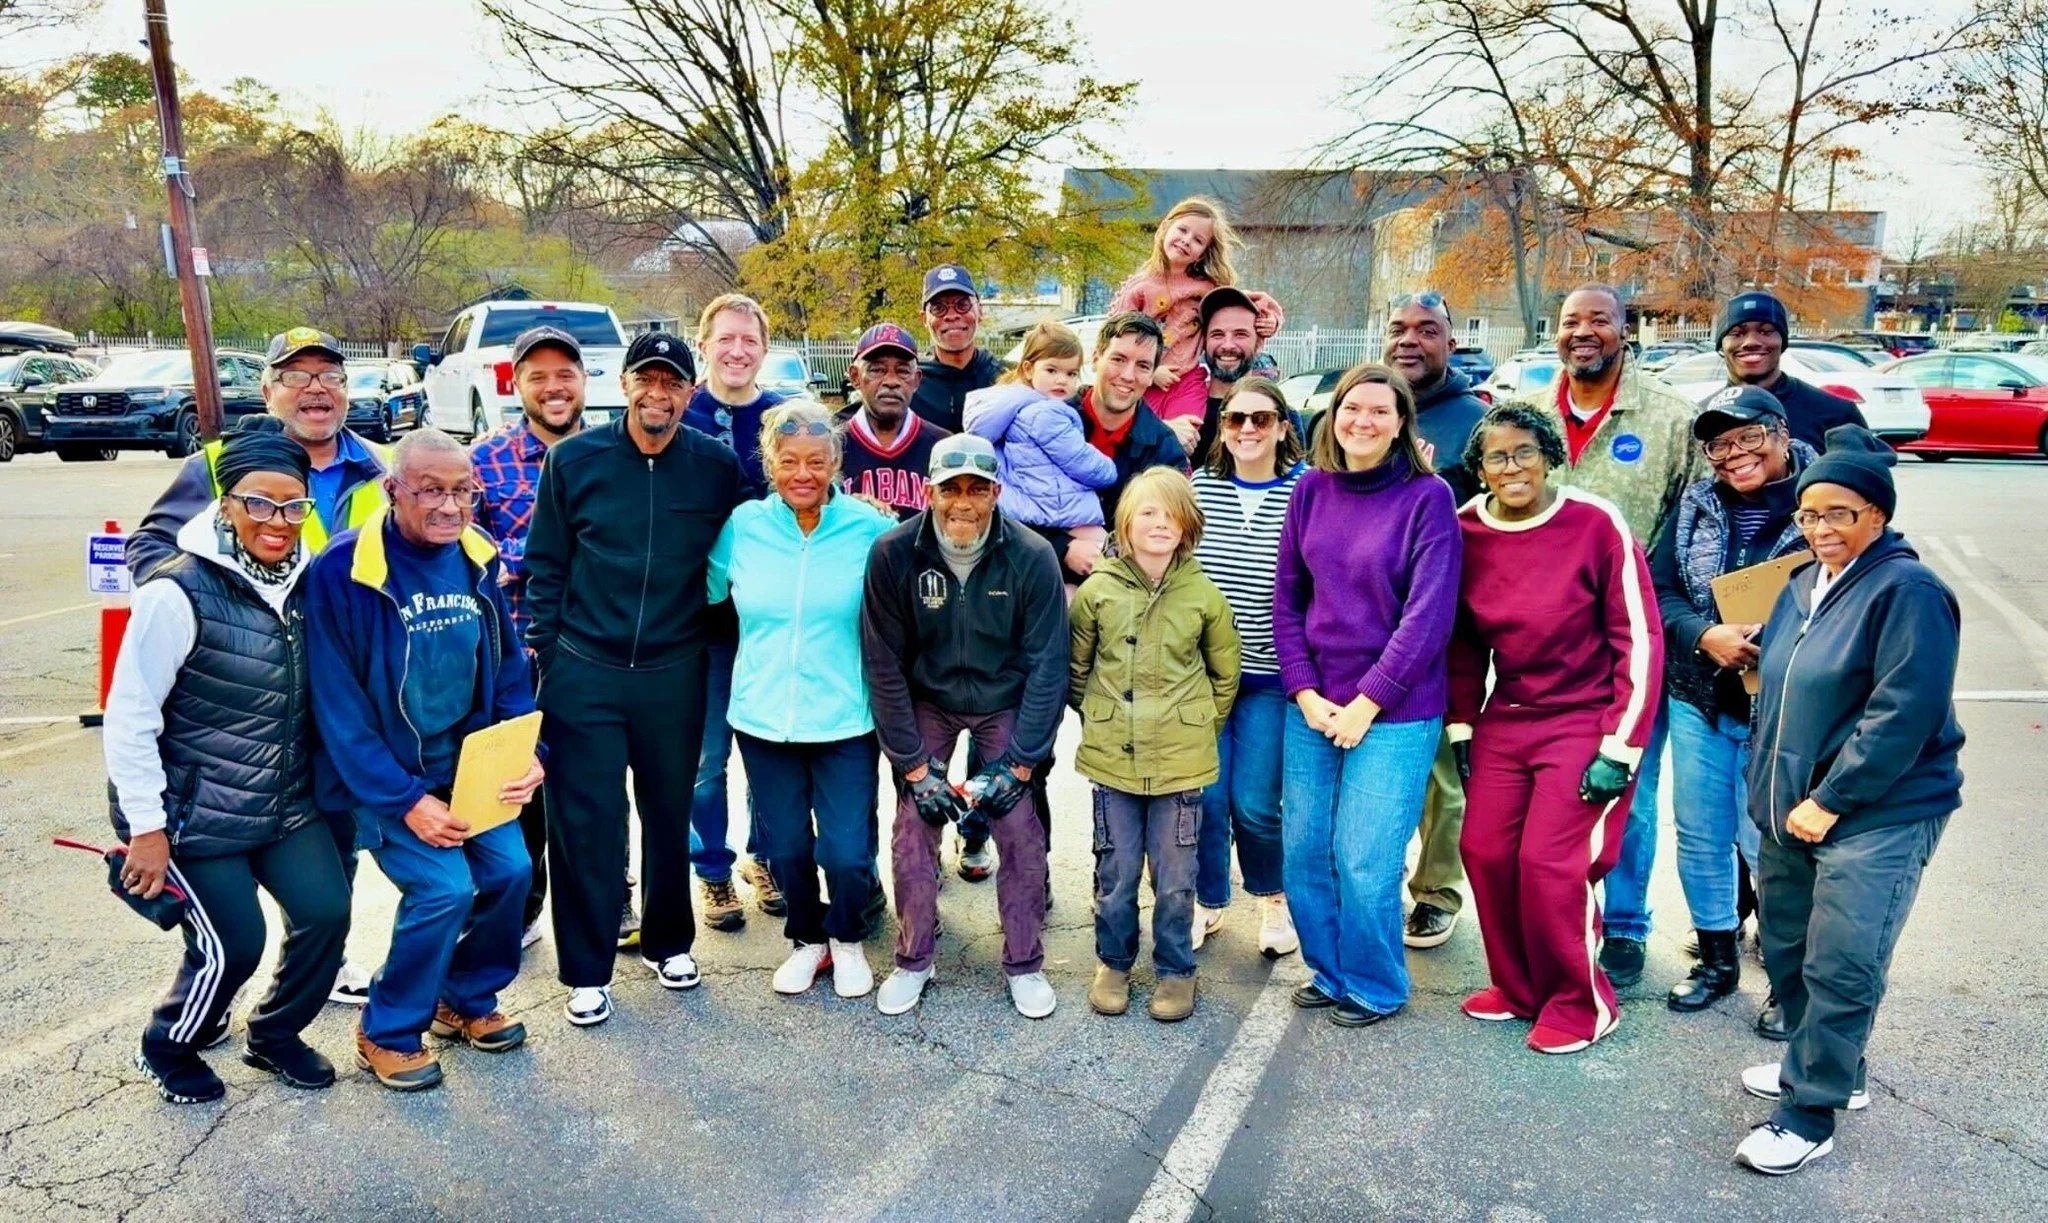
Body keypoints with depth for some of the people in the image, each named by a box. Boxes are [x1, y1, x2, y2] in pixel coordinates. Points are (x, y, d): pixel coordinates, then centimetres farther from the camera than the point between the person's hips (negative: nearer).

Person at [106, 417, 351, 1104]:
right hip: (195, 813, -5)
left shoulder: (303, 583, -1)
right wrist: (146, 826, -14)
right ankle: (167, 1049, 29)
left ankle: (275, 1035, 26)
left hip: (285, 803, 6)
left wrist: (318, 783, 12)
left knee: (327, 913, -1)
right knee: (232, 945, -3)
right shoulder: (179, 593, -20)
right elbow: (128, 718, -16)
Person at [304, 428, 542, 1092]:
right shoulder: (342, 571, -19)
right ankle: (387, 1033, 9)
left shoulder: (476, 558, -2)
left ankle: (467, 1000, 24)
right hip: (385, 775, -5)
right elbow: (338, 706, -18)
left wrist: (527, 754, -9)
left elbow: (507, 667, 6)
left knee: (510, 870, -4)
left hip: (468, 761, 5)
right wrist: (405, 801, -21)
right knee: (444, 886, -17)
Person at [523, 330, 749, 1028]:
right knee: (584, 821, 4)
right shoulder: (573, 460, -3)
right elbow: (546, 566, 2)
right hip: (583, 673, -1)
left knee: (669, 814, 15)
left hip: (676, 674, 1)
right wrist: (546, 653, -1)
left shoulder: (719, 467, -3)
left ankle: (668, 942, 35)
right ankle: (586, 971, 19)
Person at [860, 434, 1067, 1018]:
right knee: (912, 830, -4)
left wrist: (1019, 764, -16)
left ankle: (1025, 964, 14)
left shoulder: (1032, 558, -21)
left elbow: (1046, 666, -15)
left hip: (1006, 705, 0)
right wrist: (915, 767, -15)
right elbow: (884, 665, -14)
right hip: (926, 702, 1)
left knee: (1021, 831, -5)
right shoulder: (893, 553, -20)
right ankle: (913, 960, 16)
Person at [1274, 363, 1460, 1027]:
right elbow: (1286, 598, 7)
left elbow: (1428, 614, -11)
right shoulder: (1311, 489, 5)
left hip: (1393, 714, -4)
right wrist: (1305, 693, -3)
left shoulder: (1428, 497, -7)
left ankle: (1375, 987, 22)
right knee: (1303, 853, 8)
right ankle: (1328, 972, 30)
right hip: (1311, 707, 4)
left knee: (1363, 861, -2)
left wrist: (1367, 703, -12)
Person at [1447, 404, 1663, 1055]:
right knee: (1484, 851, 2)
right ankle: (1518, 987, 24)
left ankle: (1581, 1003, 14)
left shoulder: (1596, 523, -14)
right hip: (1506, 720, 5)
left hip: (1584, 721, -5)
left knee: (1550, 861, -9)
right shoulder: (1464, 531, -1)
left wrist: (1619, 749, -13)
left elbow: (1639, 638, -11)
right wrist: (1462, 727, 9)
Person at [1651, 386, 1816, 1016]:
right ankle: (1717, 960, 32)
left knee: (1766, 843, 1)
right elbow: (1661, 592, 4)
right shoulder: (1696, 505, 5)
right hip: (1698, 702, 5)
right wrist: (1706, 635, -15)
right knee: (1699, 838, 13)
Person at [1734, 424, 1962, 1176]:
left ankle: (1809, 1117, 7)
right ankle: (1826, 1068, 37)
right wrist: (1771, 793, 12)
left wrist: (1830, 802, -19)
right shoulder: (1805, 585, 12)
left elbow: (1903, 714, -22)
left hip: (1876, 818, -8)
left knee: (1839, 970, -6)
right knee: (1786, 950, 17)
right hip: (1791, 814, 9)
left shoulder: (1907, 591, -15)